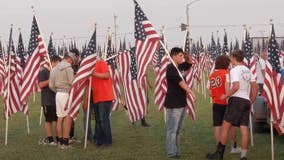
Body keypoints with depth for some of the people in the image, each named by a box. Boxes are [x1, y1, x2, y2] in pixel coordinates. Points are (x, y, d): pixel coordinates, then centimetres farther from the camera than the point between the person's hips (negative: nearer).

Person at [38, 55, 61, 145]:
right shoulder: (44, 72, -3)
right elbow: (41, 85, -12)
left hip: (57, 99, 6)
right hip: (48, 101, -6)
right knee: (49, 120, -1)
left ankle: (59, 138, 12)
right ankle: (50, 139, 3)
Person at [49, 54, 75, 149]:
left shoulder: (54, 69, 12)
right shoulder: (68, 68, -9)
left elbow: (51, 85, 10)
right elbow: (72, 82, -15)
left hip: (58, 94, 7)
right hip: (66, 94, -7)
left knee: (60, 118, 9)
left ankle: (60, 141, 13)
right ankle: (65, 142, -4)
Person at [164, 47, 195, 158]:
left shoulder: (179, 67, 11)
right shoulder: (171, 68, -14)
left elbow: (189, 64, 29)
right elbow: (180, 81, -28)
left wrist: (187, 57, 9)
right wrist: (189, 90, -40)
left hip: (181, 103, 9)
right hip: (173, 104, -9)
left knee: (177, 130, 15)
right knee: (172, 130, -5)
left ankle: (176, 152, 23)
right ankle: (171, 153, -1)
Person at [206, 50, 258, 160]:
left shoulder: (235, 70, -7)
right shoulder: (248, 70, 16)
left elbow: (236, 86, -20)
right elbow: (255, 88, 15)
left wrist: (225, 96, -9)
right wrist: (251, 102, 21)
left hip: (236, 99, -7)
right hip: (246, 101, 7)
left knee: (225, 125, -3)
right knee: (244, 128, 4)